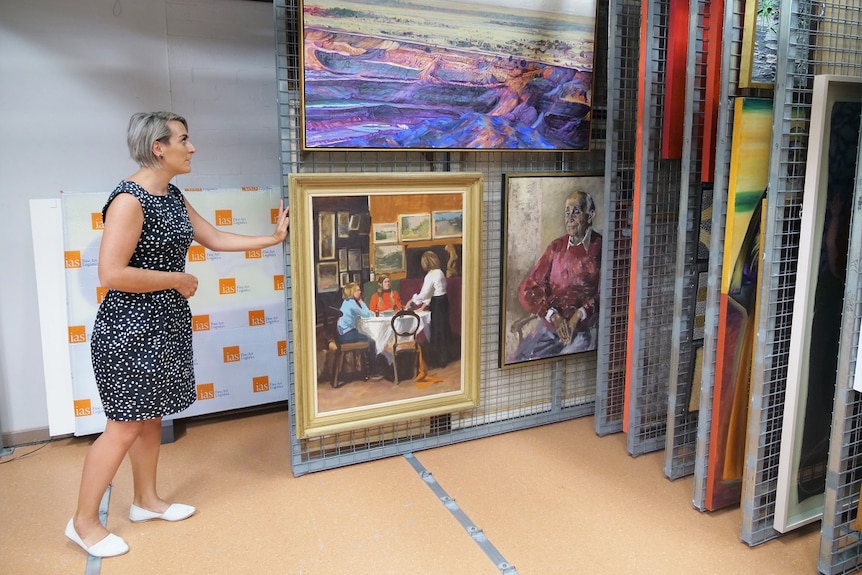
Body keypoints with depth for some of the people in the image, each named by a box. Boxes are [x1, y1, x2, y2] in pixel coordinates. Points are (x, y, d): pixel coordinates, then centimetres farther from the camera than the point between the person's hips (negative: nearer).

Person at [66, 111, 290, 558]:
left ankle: (146, 500, 34)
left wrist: (274, 237, 17)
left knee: (151, 417, 18)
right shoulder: (129, 200, -19)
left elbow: (216, 239, 17)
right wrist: (178, 279, -16)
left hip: (166, 325, 9)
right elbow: (111, 274, -25)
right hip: (130, 329, -9)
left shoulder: (172, 196, 10)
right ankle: (83, 522, 17)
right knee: (124, 427, 0)